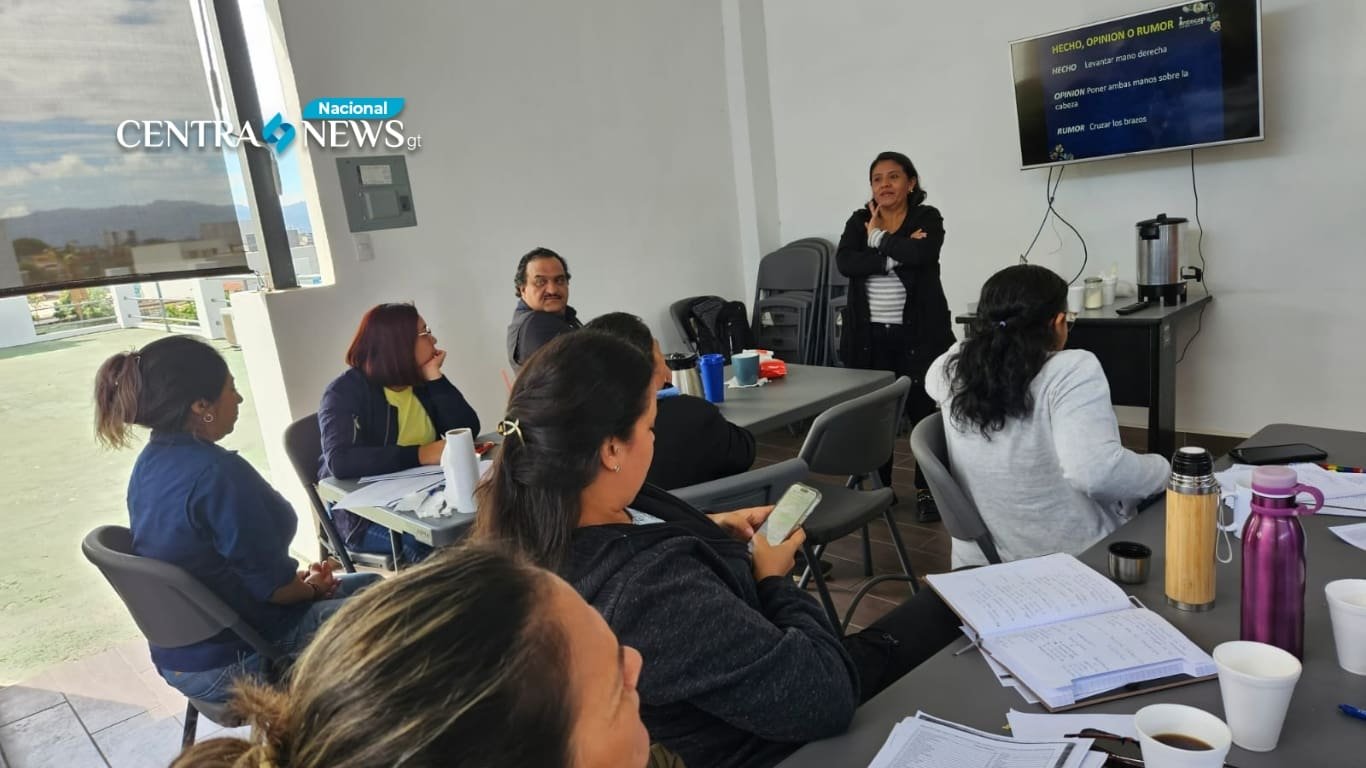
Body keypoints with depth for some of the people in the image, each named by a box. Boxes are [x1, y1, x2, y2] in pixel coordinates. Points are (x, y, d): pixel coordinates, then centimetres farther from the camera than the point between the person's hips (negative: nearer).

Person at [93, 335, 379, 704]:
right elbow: (273, 586, -23)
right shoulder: (218, 472, -29)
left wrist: (299, 578, 5)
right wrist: (312, 587, -2)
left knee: (369, 586, 18)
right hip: (235, 662, -9)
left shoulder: (150, 461, 1)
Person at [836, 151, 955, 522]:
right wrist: (895, 256, -17)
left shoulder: (928, 217, 0)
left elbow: (920, 253, -22)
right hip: (871, 335, 3)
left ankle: (926, 490, 17)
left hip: (917, 334, -2)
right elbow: (845, 263, -11)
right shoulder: (859, 221, 8)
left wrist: (878, 237, -7)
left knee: (924, 412, 3)